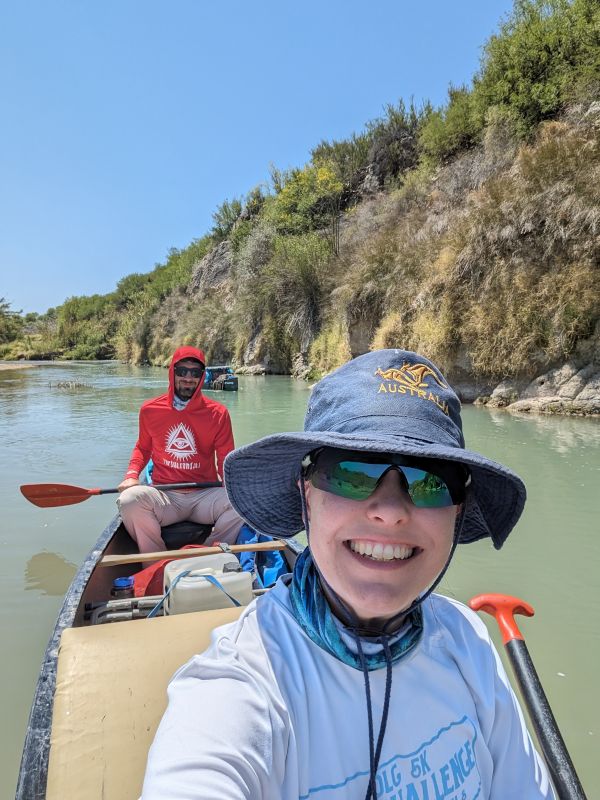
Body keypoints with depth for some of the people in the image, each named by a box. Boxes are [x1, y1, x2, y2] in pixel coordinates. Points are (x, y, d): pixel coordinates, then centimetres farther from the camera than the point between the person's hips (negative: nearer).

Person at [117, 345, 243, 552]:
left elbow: (225, 461, 4)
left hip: (205, 495, 0)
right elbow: (143, 448, 20)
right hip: (164, 496, 0)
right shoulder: (150, 410, 5)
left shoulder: (218, 413, 1)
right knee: (130, 499, -31)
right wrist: (131, 475, 2)